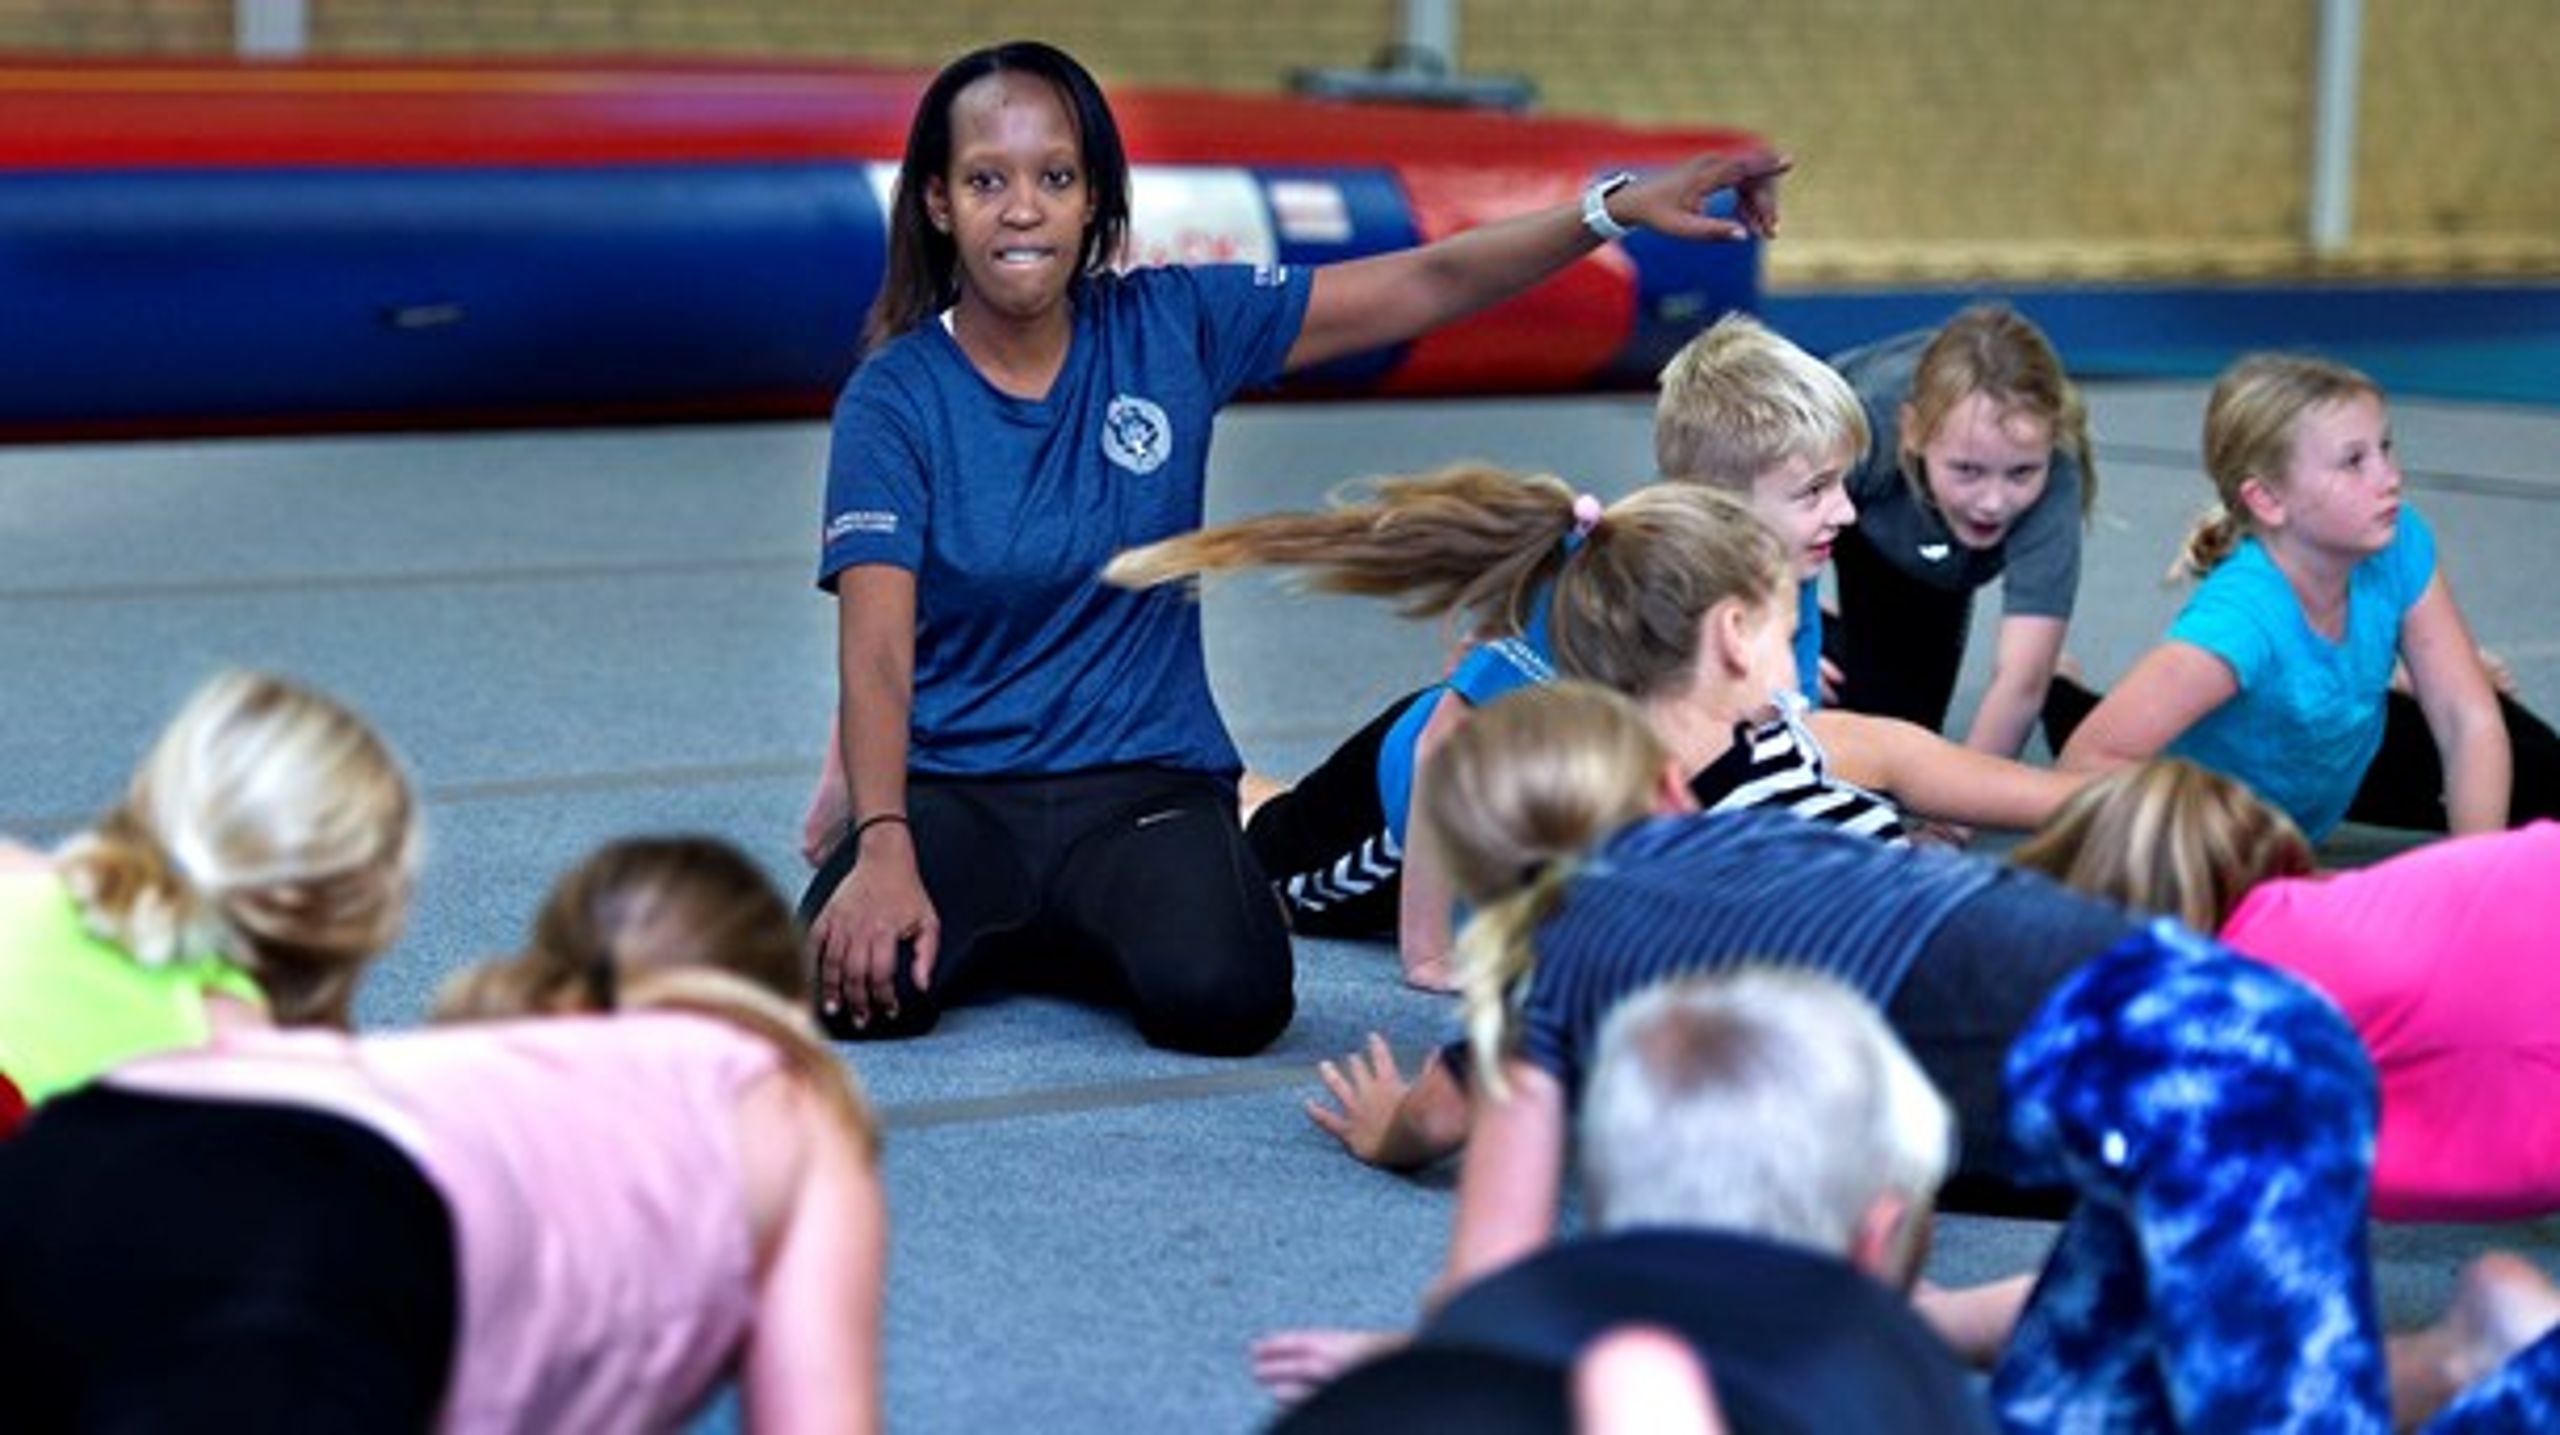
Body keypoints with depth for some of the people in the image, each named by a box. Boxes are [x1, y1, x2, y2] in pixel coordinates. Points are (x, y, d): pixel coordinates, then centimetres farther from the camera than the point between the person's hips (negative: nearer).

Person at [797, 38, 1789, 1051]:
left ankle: (1091, 929, 8)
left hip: (1146, 777, 1)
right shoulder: (893, 398, -7)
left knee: (1222, 997, -30)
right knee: (856, 984, -32)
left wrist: (1617, 208, -9)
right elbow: (876, 649, -17)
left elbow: (1422, 289, 1)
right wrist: (884, 852, -32)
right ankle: (990, 923, 6)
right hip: (953, 787, -1)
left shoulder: (1172, 327, 0)